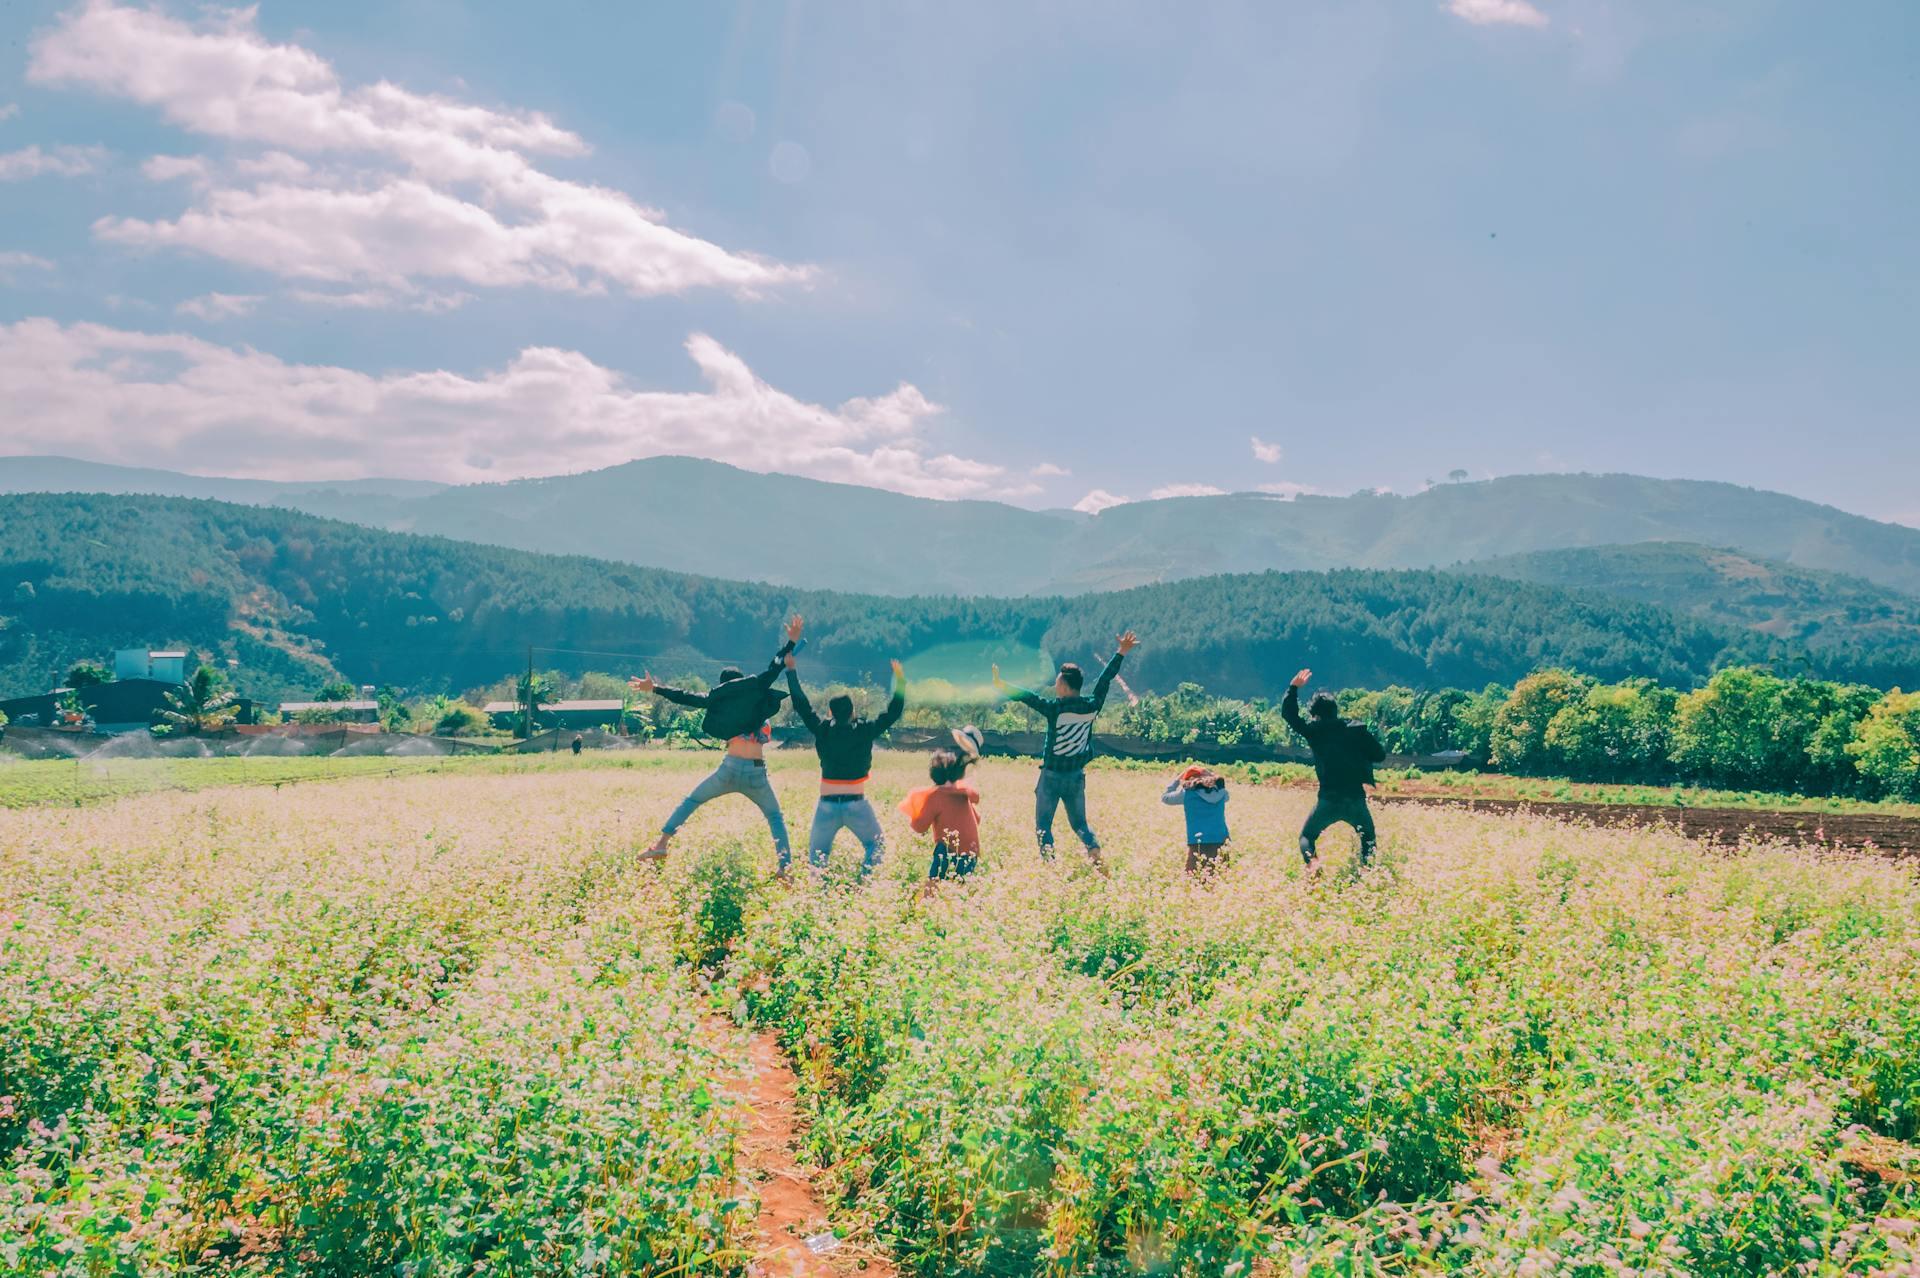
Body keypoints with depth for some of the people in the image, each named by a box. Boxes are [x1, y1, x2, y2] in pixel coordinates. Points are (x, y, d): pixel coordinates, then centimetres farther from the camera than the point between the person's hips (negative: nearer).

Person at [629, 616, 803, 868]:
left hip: (730, 769, 0)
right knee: (775, 817, 19)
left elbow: (687, 698, 10)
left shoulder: (719, 701, 8)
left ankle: (661, 844, 8)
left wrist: (655, 688, 19)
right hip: (756, 774, 0)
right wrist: (791, 643, 12)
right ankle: (786, 865, 3)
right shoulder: (758, 698, 7)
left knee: (691, 800, 20)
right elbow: (772, 671, 5)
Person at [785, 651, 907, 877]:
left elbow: (802, 705, 6)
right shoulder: (865, 731, -4)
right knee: (877, 845, 16)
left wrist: (791, 671, 12)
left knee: (816, 853, 13)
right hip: (856, 804, -1)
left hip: (827, 805, 1)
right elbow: (893, 712, 5)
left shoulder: (823, 730, -1)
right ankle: (865, 880, -5)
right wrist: (900, 682, 10)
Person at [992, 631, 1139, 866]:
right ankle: (1096, 854, -3)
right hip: (1077, 776, 5)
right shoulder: (1091, 706, -3)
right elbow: (1105, 680, 7)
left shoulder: (1055, 707, -16)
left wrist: (1002, 686, -13)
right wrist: (1121, 653, 17)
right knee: (1079, 822, 18)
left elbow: (1026, 696, -19)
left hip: (1052, 775, -4)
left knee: (1043, 825, 6)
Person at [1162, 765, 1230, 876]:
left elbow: (1164, 798, 14)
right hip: (1221, 843, 4)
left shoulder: (1187, 793, -2)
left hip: (1198, 845, -3)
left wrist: (1178, 779, 19)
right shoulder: (1220, 791, 7)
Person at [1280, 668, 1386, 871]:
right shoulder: (1356, 731, 1)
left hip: (1328, 800, -1)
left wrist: (1294, 687, 10)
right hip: (1356, 799, 1)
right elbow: (1380, 754, 3)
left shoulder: (1314, 731, -3)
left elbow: (1288, 713, 5)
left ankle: (1310, 862, -14)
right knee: (1368, 838, 23)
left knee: (1307, 836, 14)